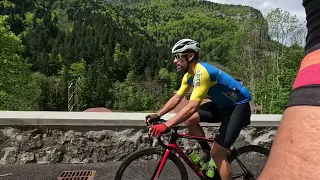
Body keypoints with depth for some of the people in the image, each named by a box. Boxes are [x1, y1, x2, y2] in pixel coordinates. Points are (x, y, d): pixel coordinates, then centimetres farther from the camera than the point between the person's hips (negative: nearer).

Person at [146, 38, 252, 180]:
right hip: (223, 105, 9)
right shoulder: (189, 75, 1)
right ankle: (207, 152, 16)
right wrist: (157, 115, -2)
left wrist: (166, 125, -40)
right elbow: (176, 98, 7)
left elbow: (192, 107, -37)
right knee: (189, 120, -1)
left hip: (239, 107, -9)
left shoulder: (201, 72, -29)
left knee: (217, 153, -10)